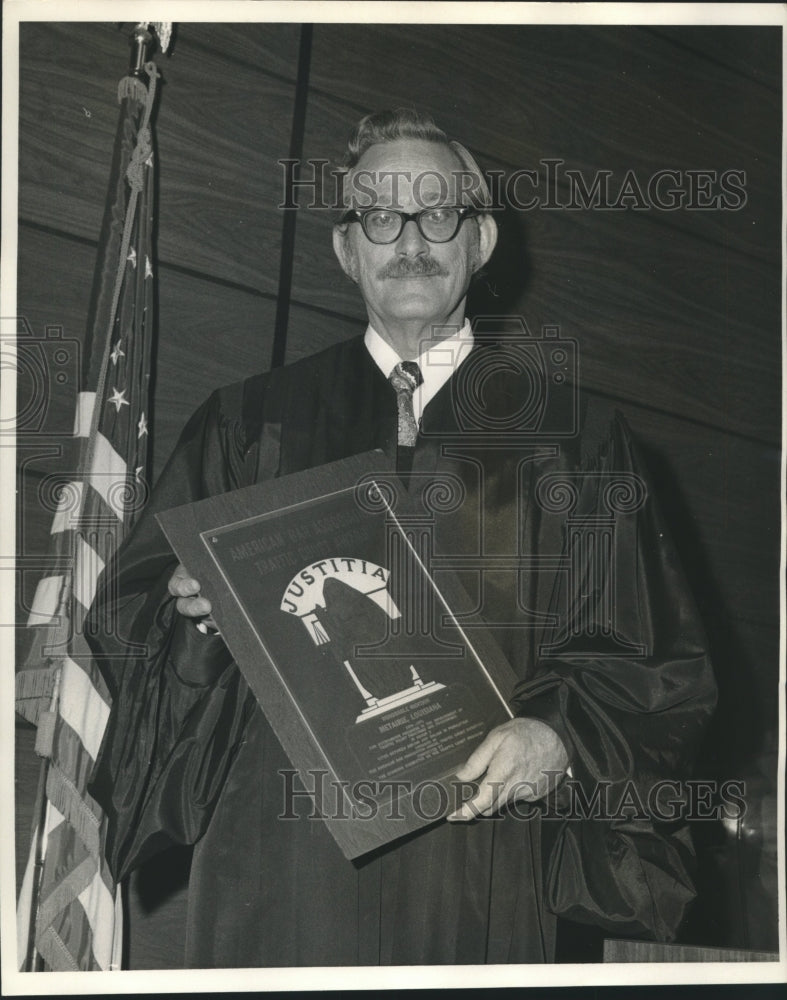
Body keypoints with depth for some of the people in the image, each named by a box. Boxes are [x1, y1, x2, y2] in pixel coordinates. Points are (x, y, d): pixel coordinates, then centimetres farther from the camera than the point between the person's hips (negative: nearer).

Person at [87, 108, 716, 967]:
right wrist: (197, 607, -11)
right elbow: (129, 612, 10)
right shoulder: (248, 422, 11)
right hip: (279, 860, 1)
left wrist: (560, 736, -12)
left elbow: (655, 662, 6)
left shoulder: (572, 440, 8)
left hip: (480, 868, 0)